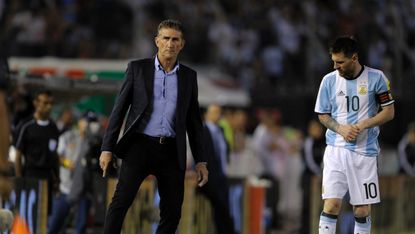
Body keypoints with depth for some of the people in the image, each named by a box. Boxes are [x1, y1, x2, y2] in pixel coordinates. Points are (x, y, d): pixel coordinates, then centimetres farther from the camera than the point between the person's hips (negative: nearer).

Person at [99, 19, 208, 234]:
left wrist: (201, 161, 9)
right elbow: (119, 109, 3)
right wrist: (107, 148, -4)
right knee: (121, 201, -14)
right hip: (140, 145, -3)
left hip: (171, 151, 3)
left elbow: (194, 120, 14)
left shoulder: (189, 76, 11)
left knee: (172, 212, 1)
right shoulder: (138, 68, 3)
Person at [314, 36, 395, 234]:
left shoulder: (376, 78, -3)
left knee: (362, 209, 3)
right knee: (331, 204, -11)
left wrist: (363, 125, -13)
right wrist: (341, 128, -10)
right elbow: (322, 115, 10)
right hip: (336, 149, 0)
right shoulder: (329, 80, 2)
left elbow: (389, 112, 2)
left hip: (365, 151, 0)